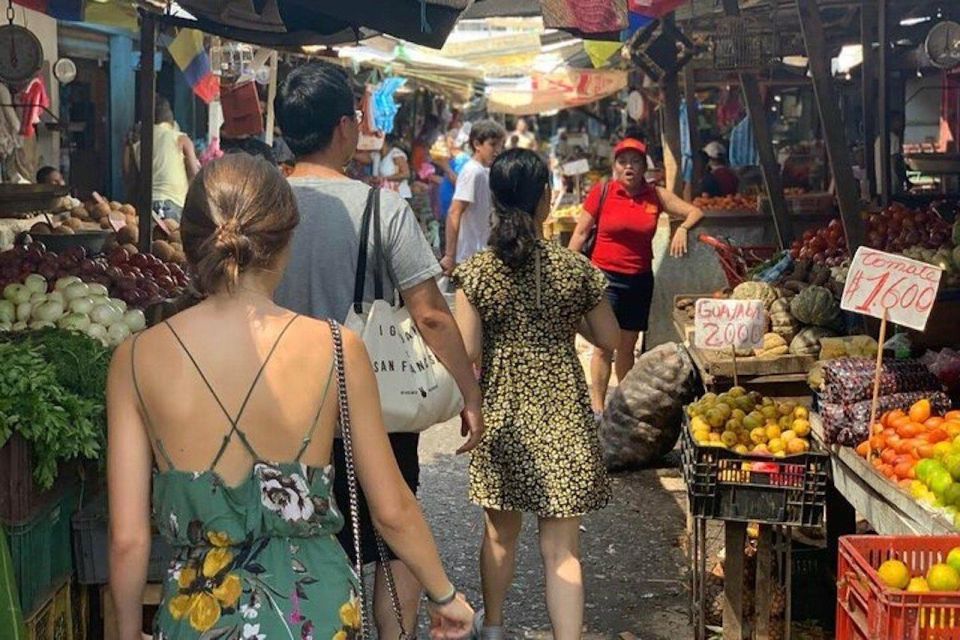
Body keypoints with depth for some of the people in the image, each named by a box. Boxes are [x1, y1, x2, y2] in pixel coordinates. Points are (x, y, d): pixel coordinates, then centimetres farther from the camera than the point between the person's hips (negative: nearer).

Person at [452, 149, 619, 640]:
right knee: (561, 547, 3)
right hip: (561, 415, -2)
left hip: (500, 414, 2)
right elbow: (609, 339, 2)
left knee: (499, 531, 22)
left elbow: (465, 352, -9)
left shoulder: (475, 272, -8)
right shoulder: (575, 268, -8)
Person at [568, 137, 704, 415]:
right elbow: (580, 233, -1)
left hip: (640, 279, 3)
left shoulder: (656, 195, 4)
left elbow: (695, 212, 7)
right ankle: (597, 407, -1)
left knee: (627, 346, 12)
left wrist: (682, 229, -14)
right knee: (604, 346, -7)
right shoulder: (602, 191, -4)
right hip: (606, 277, -3)